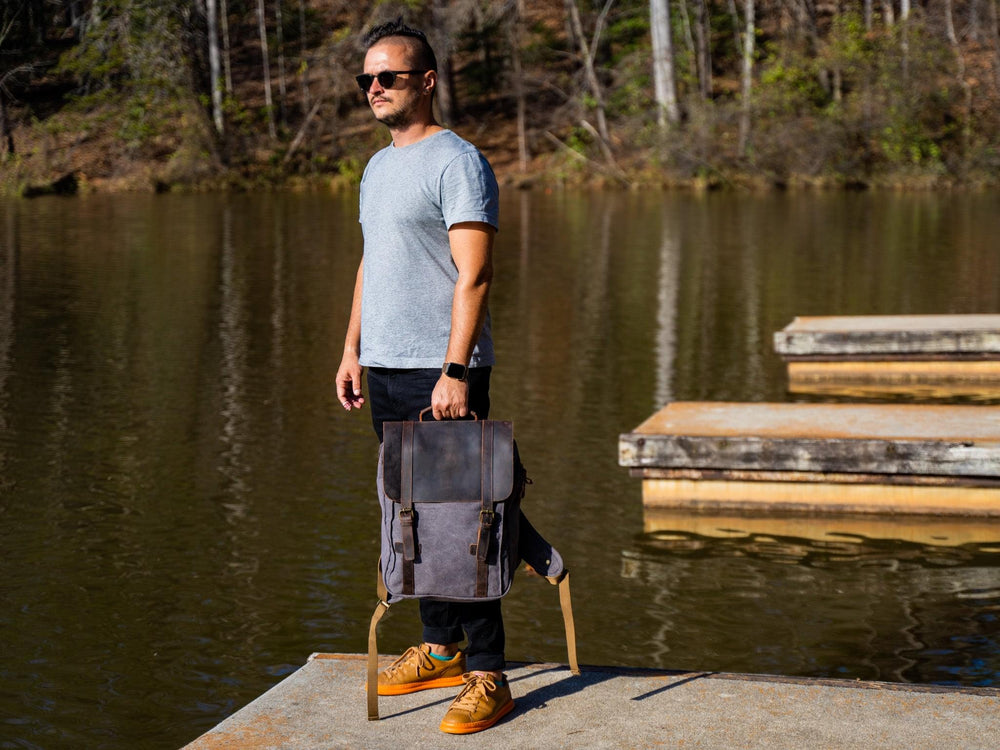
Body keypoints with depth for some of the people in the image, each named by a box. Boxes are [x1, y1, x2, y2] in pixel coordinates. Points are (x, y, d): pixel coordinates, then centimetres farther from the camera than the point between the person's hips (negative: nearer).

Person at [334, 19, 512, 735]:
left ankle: (487, 676, -5)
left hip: (440, 372, -8)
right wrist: (352, 349, 18)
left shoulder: (458, 162, -9)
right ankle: (441, 648, 23)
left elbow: (473, 276, -16)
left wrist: (454, 371, -23)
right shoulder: (379, 167, 19)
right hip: (384, 367, 8)